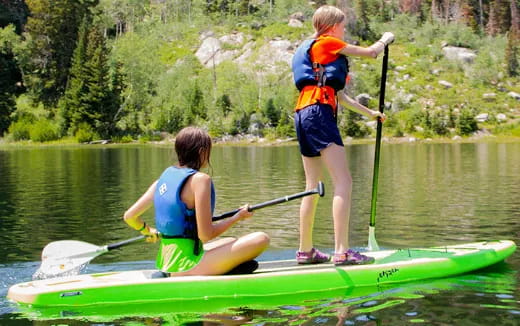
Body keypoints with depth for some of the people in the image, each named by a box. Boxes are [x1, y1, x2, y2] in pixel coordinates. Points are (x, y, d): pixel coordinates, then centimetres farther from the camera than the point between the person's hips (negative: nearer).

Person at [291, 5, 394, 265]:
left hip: (304, 116, 10)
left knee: (312, 186, 12)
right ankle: (341, 252, -21)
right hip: (318, 112, -10)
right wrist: (385, 39, 27)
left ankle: (305, 251, 15)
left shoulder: (312, 49, 29)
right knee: (343, 182, -14)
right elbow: (371, 52, 6)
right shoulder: (328, 43, 1)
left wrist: (369, 113, 38)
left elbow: (339, 96, 32)